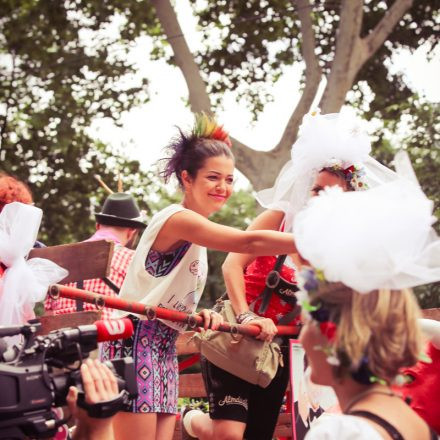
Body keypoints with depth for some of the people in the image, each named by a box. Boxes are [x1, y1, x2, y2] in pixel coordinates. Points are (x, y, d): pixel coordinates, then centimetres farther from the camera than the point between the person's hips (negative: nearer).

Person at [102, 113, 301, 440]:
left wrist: (203, 314, -4)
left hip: (164, 351, 9)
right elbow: (250, 242, -27)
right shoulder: (179, 219, -15)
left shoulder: (195, 232, 16)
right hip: (136, 346, -9)